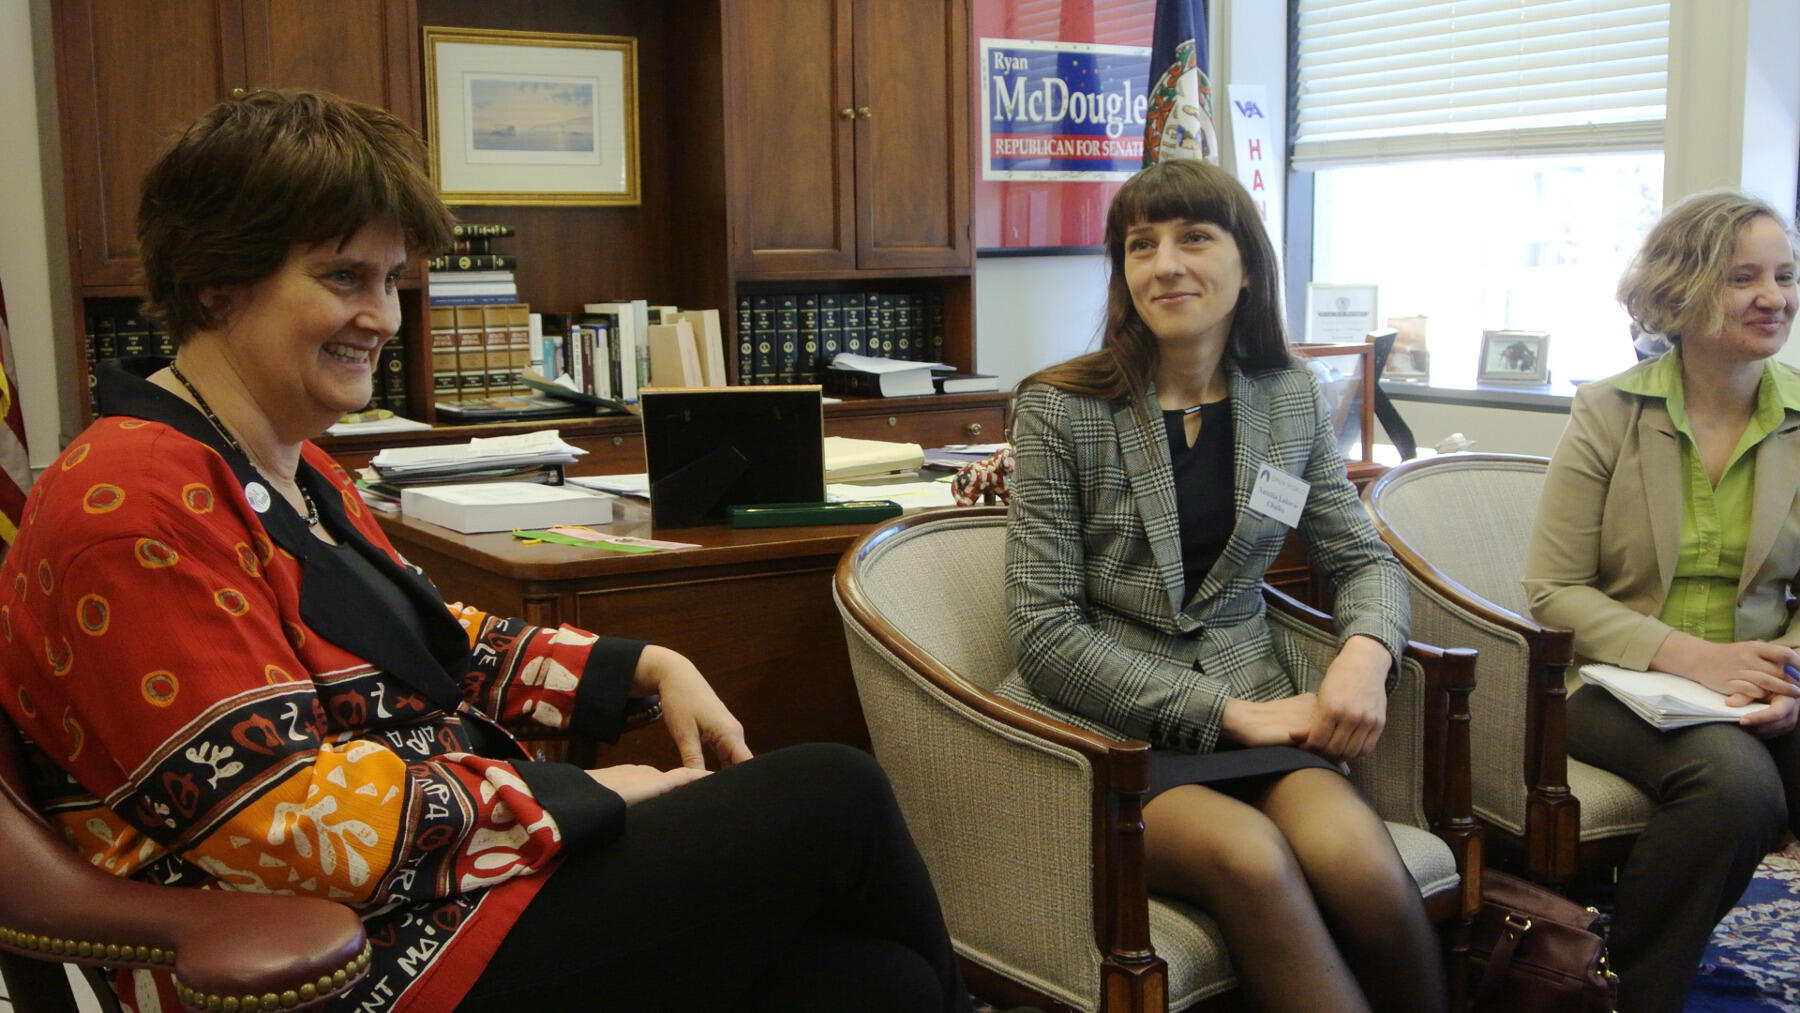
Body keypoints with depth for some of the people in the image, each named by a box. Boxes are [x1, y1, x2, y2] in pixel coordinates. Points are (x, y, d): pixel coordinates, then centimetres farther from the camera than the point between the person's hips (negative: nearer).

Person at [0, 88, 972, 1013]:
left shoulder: (296, 471, 13)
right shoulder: (134, 507, -19)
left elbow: (442, 644, 20)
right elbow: (292, 824, -23)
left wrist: (650, 667, 6)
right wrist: (581, 796, -16)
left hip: (456, 872, 9)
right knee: (837, 800, -6)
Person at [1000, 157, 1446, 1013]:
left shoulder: (1291, 400, 8)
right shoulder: (1061, 409, -5)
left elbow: (1363, 558, 16)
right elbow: (1046, 634, -9)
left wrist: (1366, 652, -8)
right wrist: (1228, 712, -15)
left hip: (1246, 701, 3)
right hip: (1099, 724, -3)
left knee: (1362, 866, -27)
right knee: (1250, 855, -33)